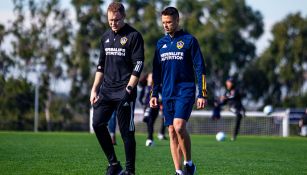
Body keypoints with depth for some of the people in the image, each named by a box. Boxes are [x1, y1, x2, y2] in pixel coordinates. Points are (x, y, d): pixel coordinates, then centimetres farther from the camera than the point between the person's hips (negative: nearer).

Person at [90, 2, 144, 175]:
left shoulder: (134, 36, -5)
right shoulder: (106, 37, 15)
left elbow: (138, 66, -10)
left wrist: (128, 90, -18)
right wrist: (95, 89, 13)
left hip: (124, 91, -7)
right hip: (106, 89, 7)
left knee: (126, 131, -5)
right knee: (98, 124, 0)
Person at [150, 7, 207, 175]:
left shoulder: (189, 40, -2)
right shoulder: (161, 43, 12)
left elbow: (199, 68, -3)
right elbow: (156, 71, 19)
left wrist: (202, 94, -8)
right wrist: (154, 94, 13)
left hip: (185, 91, -5)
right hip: (167, 94, 5)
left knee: (179, 126, -20)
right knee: (172, 131, 3)